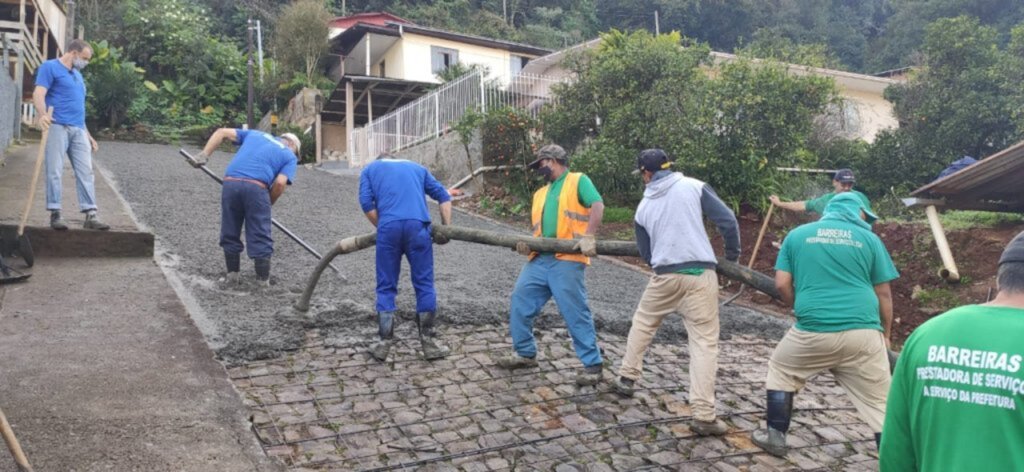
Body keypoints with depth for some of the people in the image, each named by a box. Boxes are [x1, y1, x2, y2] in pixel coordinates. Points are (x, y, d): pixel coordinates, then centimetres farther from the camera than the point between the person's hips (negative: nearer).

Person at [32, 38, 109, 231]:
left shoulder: (78, 75, 25)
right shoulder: (50, 67, 2)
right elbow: (38, 94, -11)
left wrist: (88, 135, 24)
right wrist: (43, 114, -31)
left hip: (78, 130, 7)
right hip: (57, 127, -7)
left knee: (86, 172, -1)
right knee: (55, 172, -6)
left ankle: (90, 215, -2)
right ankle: (55, 214, -1)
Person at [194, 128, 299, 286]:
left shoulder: (254, 134, 31)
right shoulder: (290, 156, 17)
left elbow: (222, 132, 22)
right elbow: (280, 183, 1)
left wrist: (204, 155, 15)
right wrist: (268, 203, 14)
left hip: (230, 183, 4)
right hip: (256, 187, -3)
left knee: (230, 234, 19)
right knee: (260, 238, 7)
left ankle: (233, 275, 26)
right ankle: (263, 281, 11)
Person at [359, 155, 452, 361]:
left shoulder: (369, 169, 25)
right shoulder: (416, 167, 31)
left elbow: (366, 203, 8)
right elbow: (443, 196, 20)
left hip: (389, 227, -1)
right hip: (418, 226, 1)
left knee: (386, 287, 10)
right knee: (424, 285, 9)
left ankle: (384, 344, 13)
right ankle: (429, 343, 13)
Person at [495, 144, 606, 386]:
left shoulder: (578, 181, 3)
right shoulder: (540, 194, 24)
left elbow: (598, 205, -12)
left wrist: (588, 236, -25)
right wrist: (528, 244, 0)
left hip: (566, 260, -8)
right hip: (540, 258, 8)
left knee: (576, 312, -8)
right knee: (520, 301, 7)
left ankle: (592, 364, 3)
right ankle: (525, 353, 22)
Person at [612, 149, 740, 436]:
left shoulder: (644, 207, 12)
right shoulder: (695, 187, 2)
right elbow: (728, 221, -3)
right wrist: (732, 254, 13)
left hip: (665, 276, 2)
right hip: (700, 275, -2)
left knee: (642, 322, 27)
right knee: (704, 342, 1)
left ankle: (627, 379, 34)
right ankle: (703, 415, -2)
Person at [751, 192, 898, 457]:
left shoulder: (797, 234, 11)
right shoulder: (869, 239, 10)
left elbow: (782, 284, 7)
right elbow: (883, 293, 11)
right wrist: (886, 334, 23)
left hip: (813, 330, 0)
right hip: (863, 332, 0)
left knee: (781, 372, 25)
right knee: (880, 404, 9)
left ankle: (775, 437, 28)